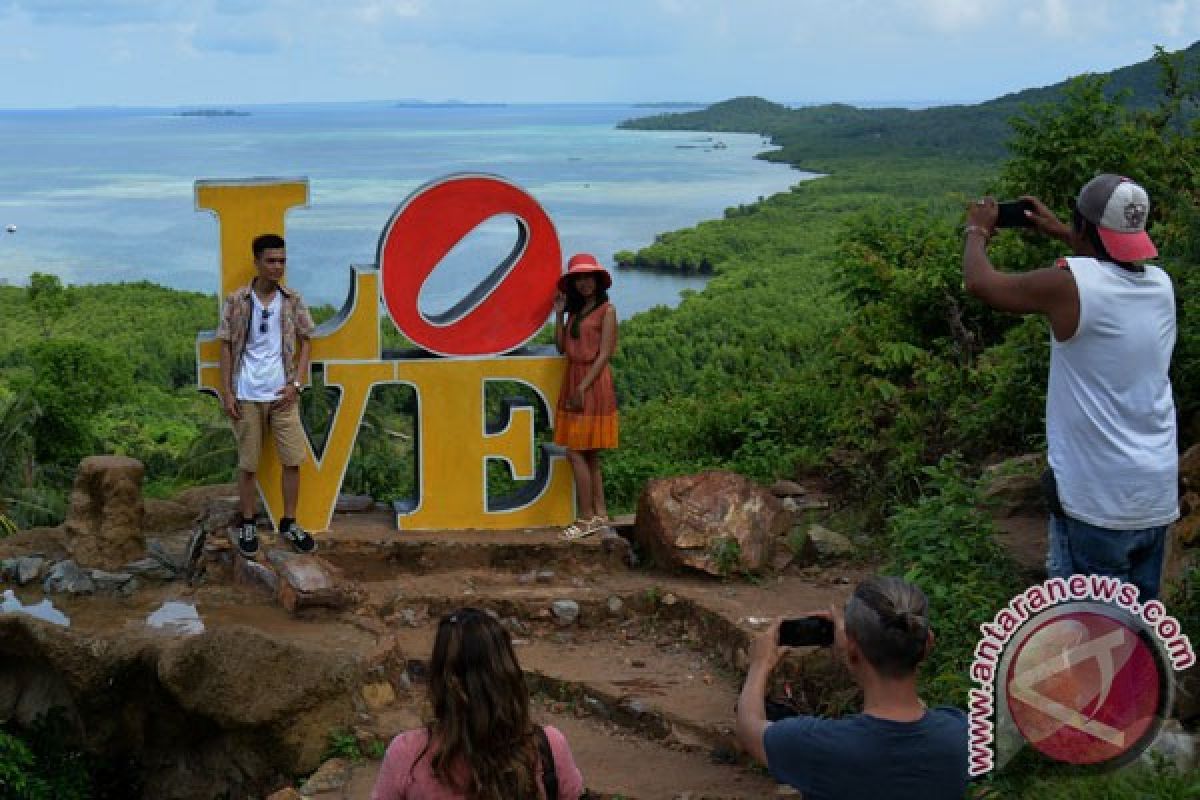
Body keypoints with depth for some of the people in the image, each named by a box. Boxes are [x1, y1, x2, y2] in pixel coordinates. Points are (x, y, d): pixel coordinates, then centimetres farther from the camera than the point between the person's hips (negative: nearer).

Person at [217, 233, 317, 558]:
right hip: (247, 396, -2)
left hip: (282, 394, 2)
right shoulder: (236, 301, -4)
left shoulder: (293, 301, 1)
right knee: (248, 463, 6)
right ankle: (247, 525, 19)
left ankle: (289, 523, 17)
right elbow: (226, 347, 0)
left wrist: (295, 384, -3)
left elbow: (304, 343, 7)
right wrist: (227, 393, -5)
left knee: (293, 460, 3)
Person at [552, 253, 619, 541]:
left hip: (593, 383, -8)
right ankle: (600, 515, 15)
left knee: (576, 452, -9)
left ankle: (587, 518, -4)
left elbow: (605, 353, -13)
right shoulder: (574, 311, 15)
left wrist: (583, 387, -18)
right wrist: (559, 313, 2)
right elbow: (562, 346, 7)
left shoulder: (607, 310, -7)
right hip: (573, 382, 8)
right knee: (589, 455, 9)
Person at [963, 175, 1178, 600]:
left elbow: (980, 282, -3)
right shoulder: (1160, 284, 3)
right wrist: (1059, 233, 34)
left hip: (1097, 501, -6)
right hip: (1158, 496, 6)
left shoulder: (1071, 285, -17)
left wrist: (977, 231, 16)